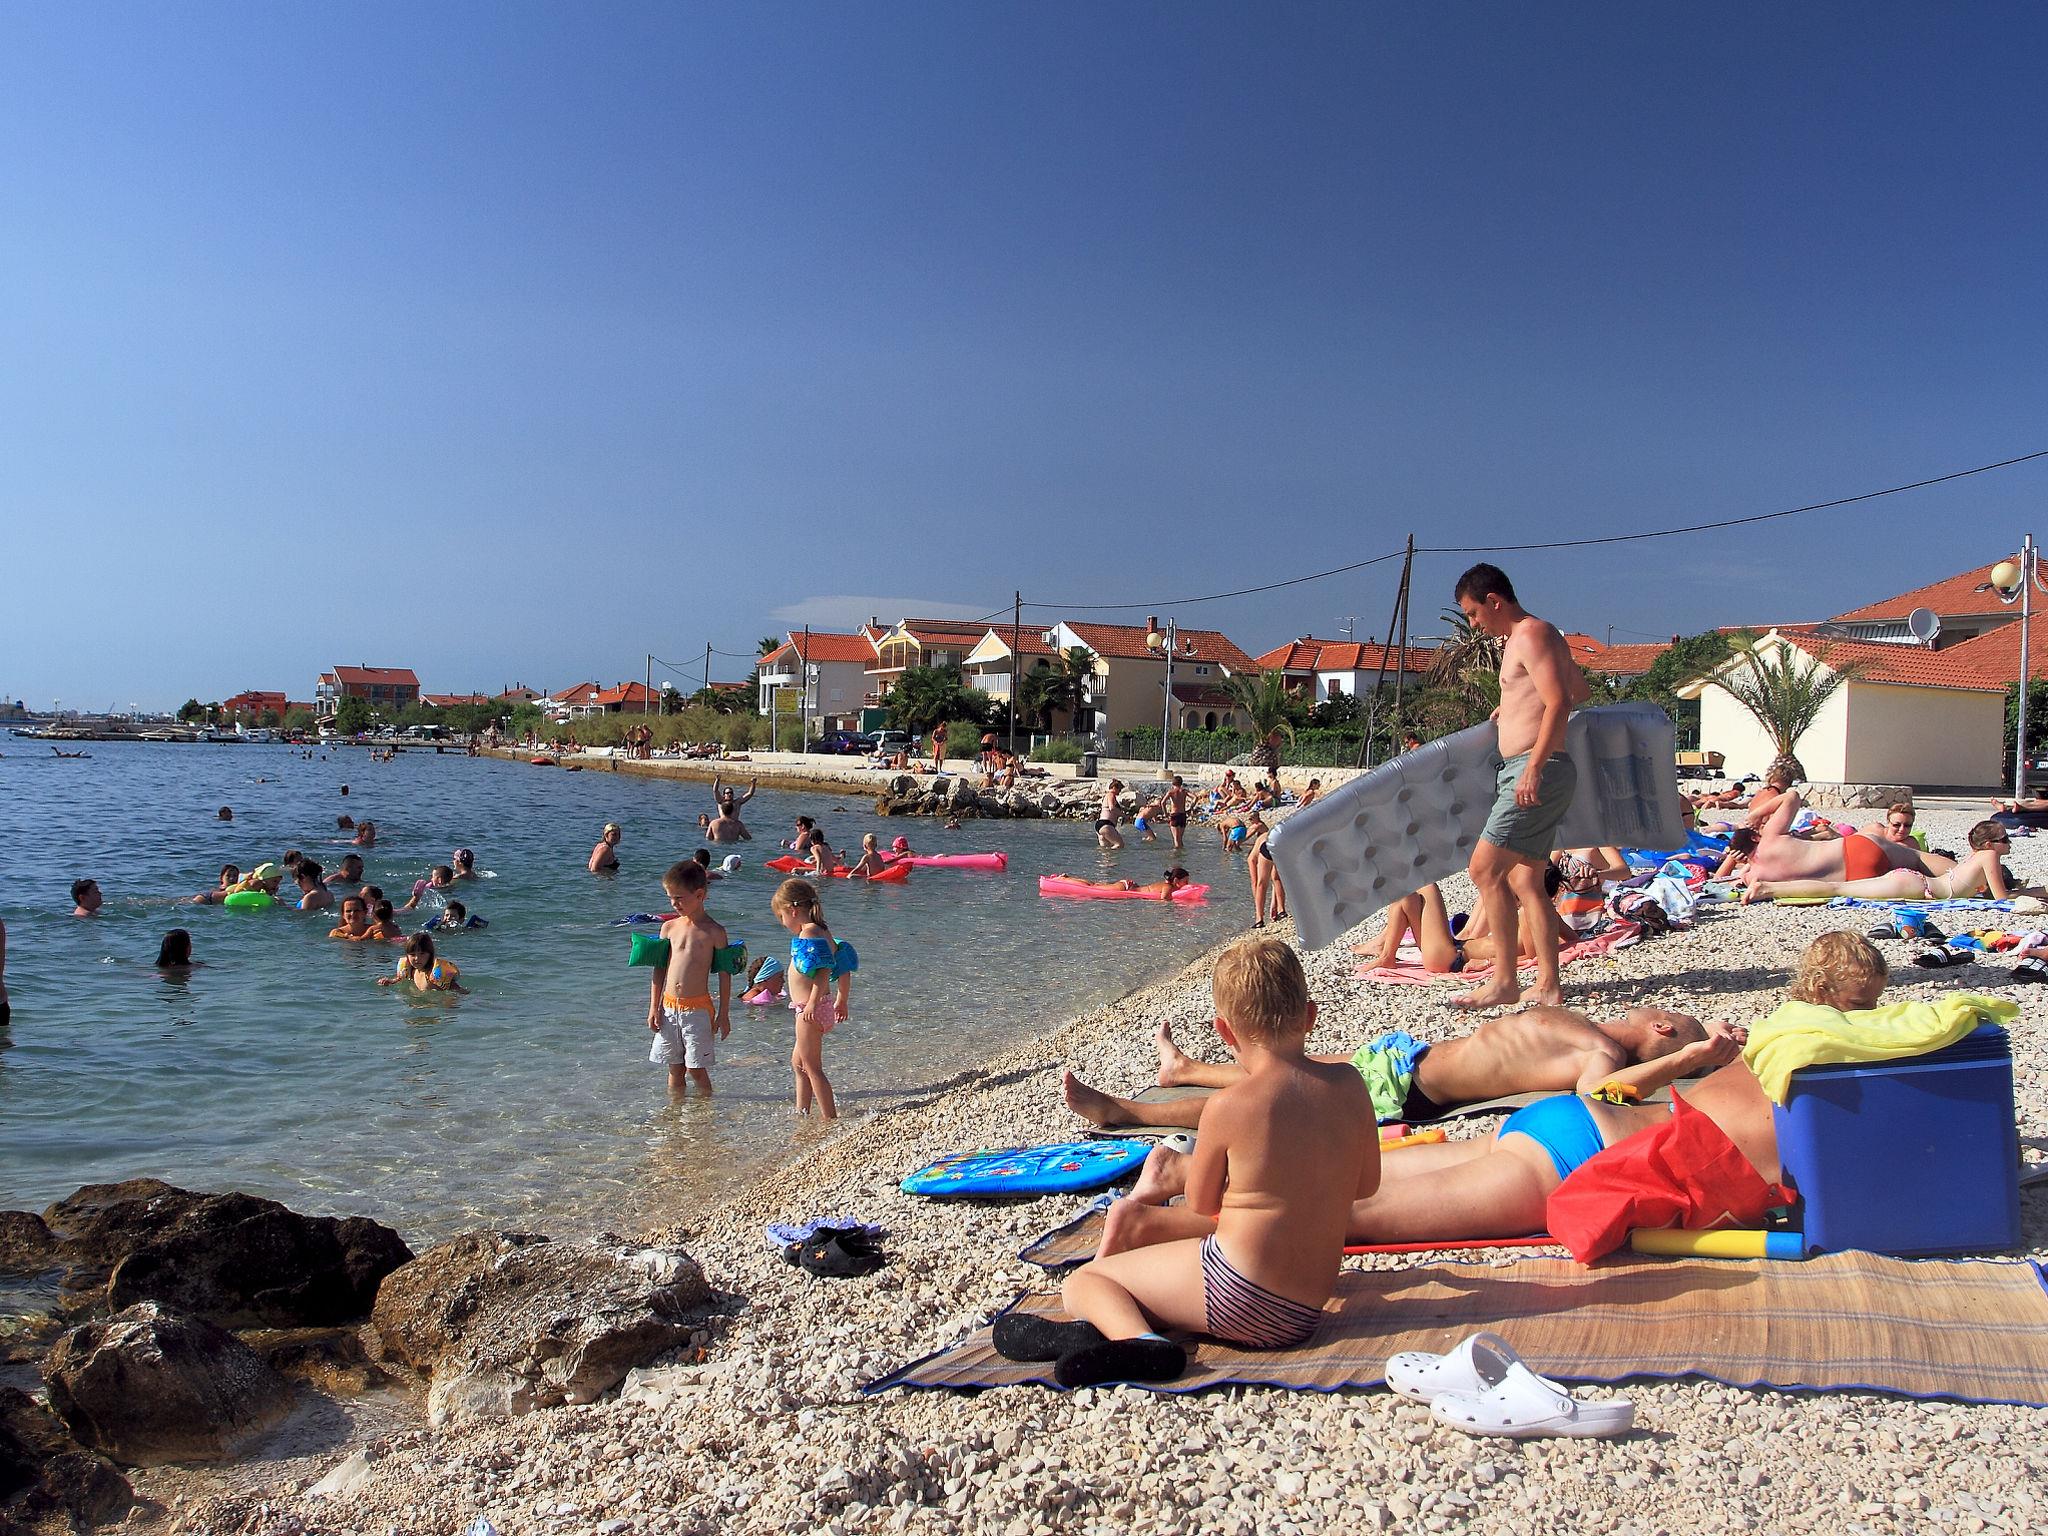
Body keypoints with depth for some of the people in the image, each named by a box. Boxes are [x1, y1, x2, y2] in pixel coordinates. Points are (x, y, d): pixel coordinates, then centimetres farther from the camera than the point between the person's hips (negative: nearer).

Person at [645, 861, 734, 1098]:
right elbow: (659, 969, 10)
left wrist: (723, 1015, -3)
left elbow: (724, 974, -2)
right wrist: (653, 1008, 6)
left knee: (696, 1069, -1)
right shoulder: (669, 927, 6)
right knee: (675, 1070, 11)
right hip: (669, 1007, 4)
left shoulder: (714, 932, -5)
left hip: (698, 1009, -4)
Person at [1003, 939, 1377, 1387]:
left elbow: (1201, 1207, 1)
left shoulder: (1228, 1106, -15)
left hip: (1238, 1295, -7)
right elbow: (1367, 1184, 14)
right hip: (1307, 1313, 7)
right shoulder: (1350, 1086, -2)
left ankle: (1134, 1338, -24)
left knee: (1082, 1282, 7)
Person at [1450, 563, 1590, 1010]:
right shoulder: (1522, 638, 21)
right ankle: (1547, 985, 12)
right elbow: (1581, 690, 33)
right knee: (1524, 879, 10)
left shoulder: (1532, 634, -10)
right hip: (1528, 773, 11)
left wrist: (1534, 767, -27)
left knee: (1484, 868, -11)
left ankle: (1505, 980, -8)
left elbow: (1560, 702, -21)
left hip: (1536, 772, -11)